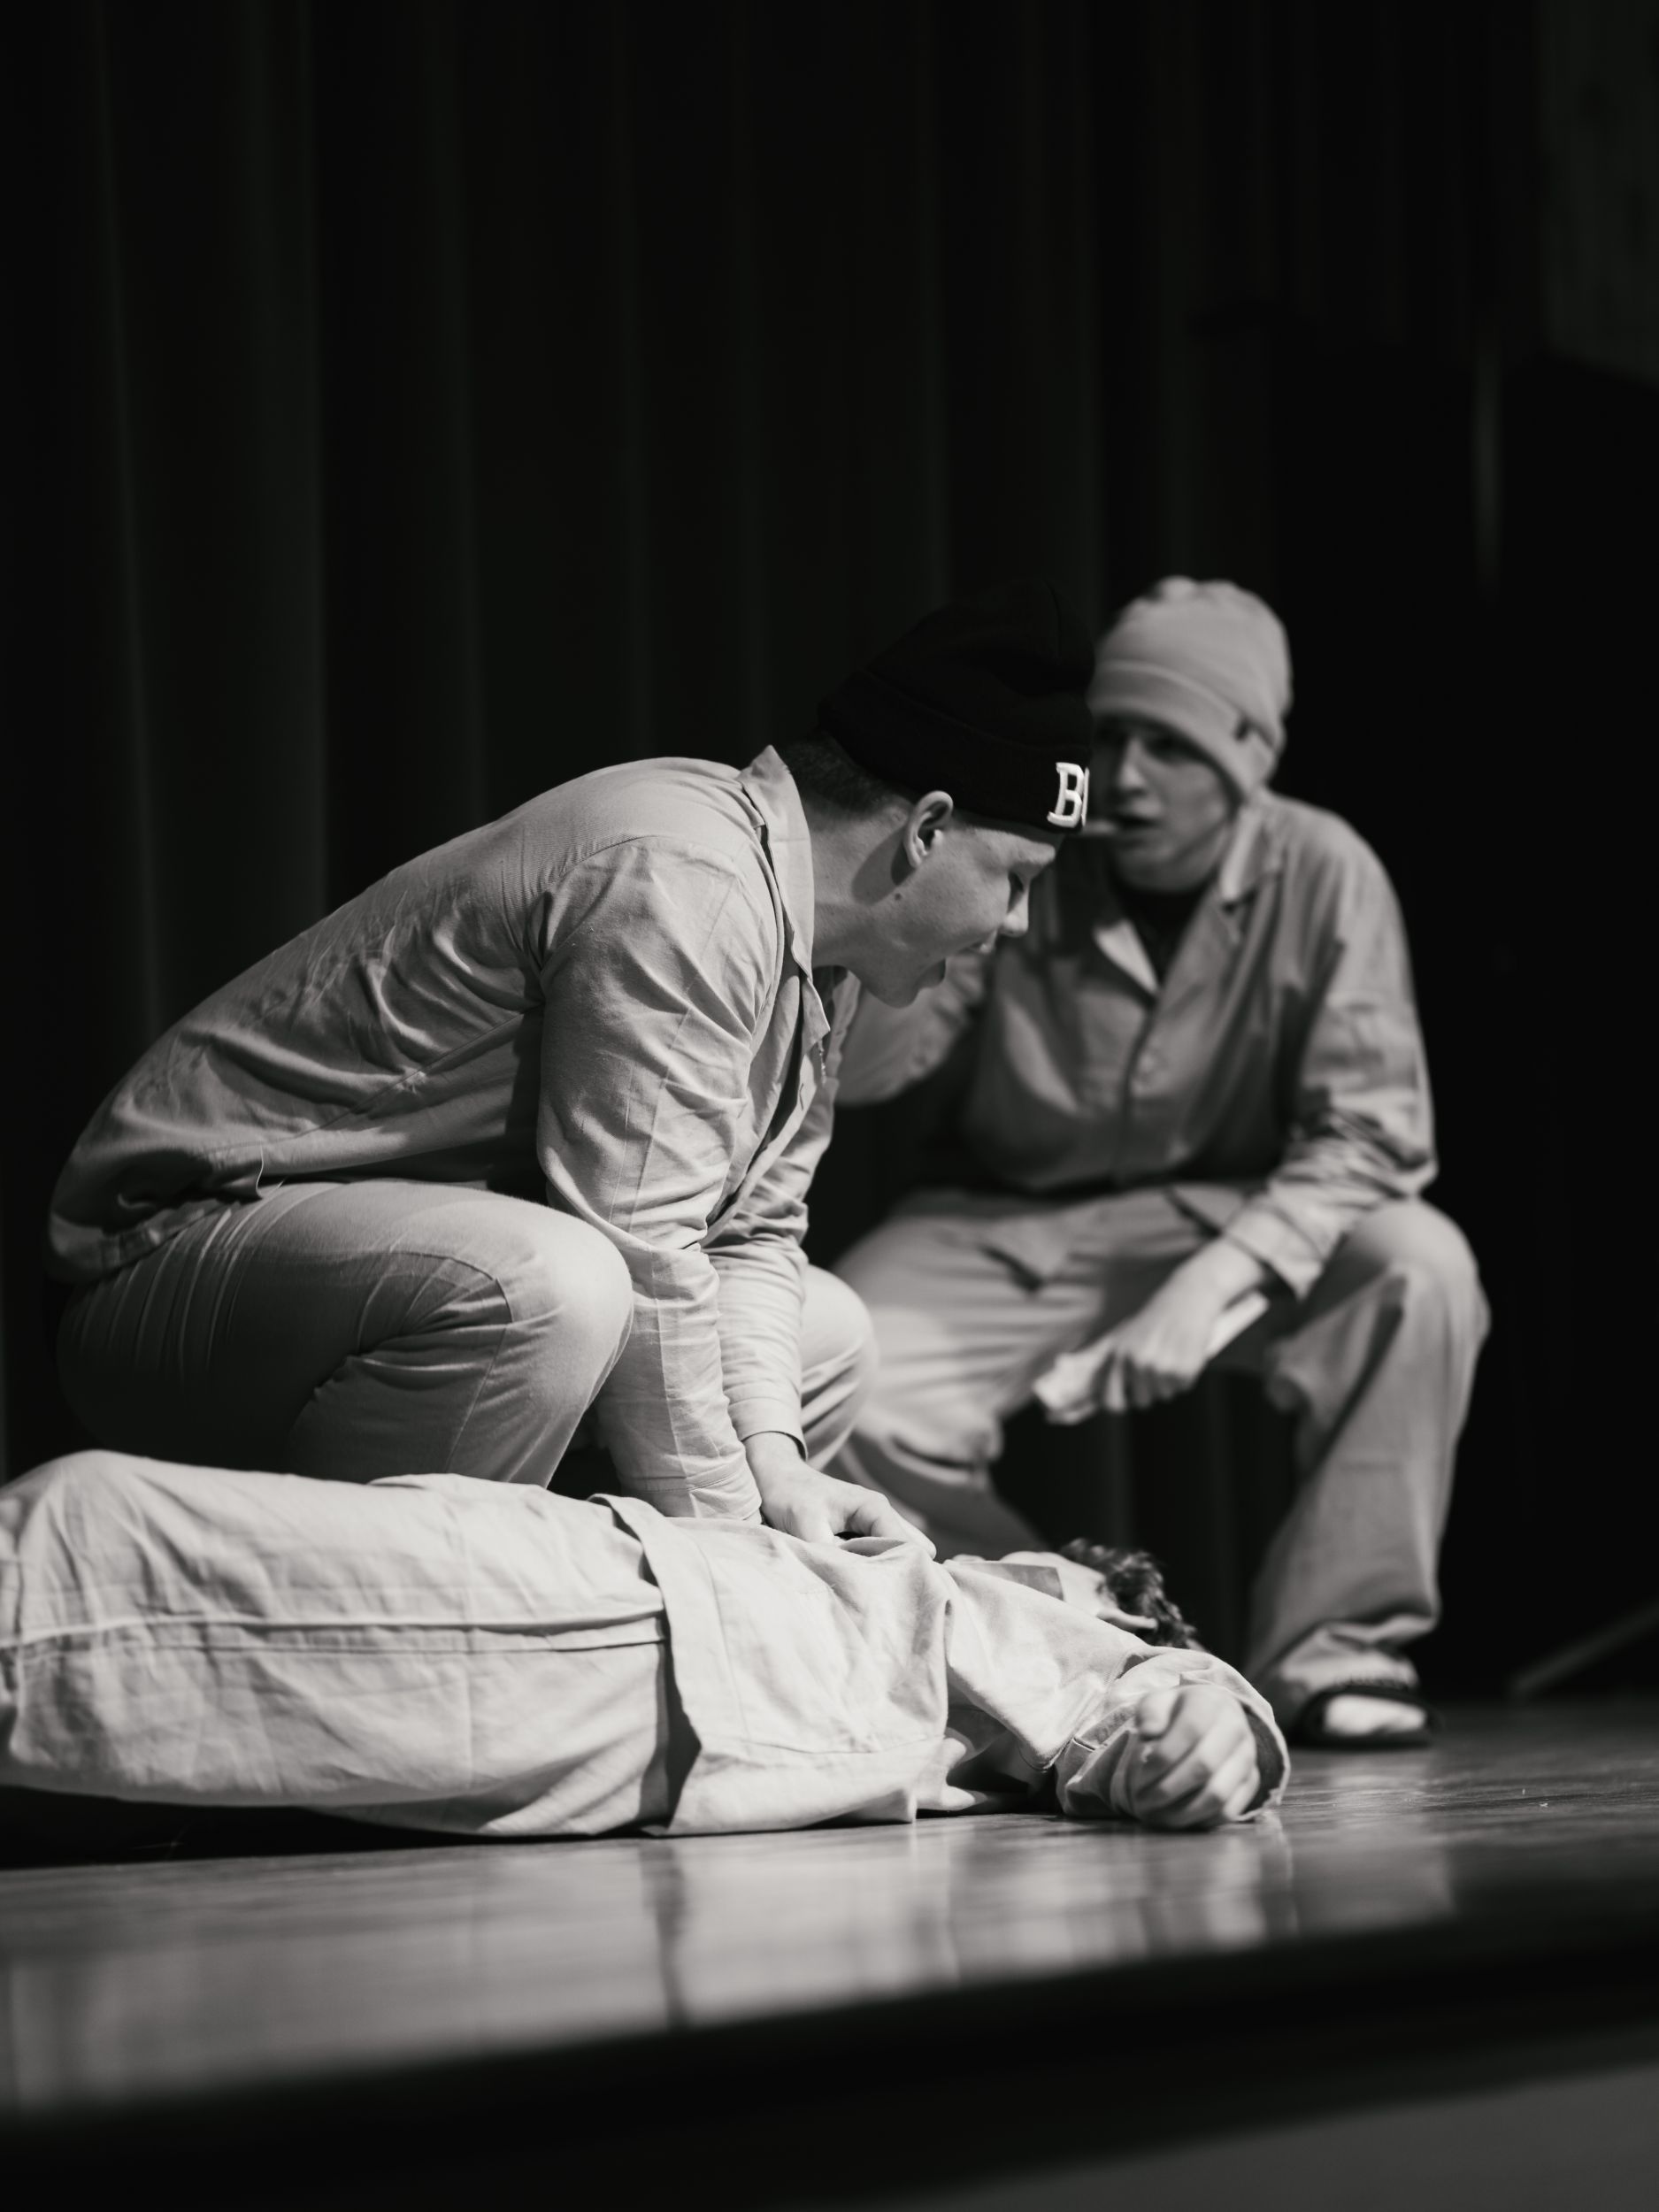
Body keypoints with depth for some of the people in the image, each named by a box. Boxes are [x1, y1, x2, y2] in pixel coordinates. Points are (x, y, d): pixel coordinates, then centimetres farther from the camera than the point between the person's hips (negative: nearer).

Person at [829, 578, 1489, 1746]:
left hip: (1237, 1223, -1)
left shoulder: (1320, 874, -14)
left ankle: (1329, 1641, -15)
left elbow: (1372, 1132, -19)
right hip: (1007, 1228, 1)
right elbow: (857, 1070, -16)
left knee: (1420, 1266, -31)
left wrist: (1211, 1283, -33)